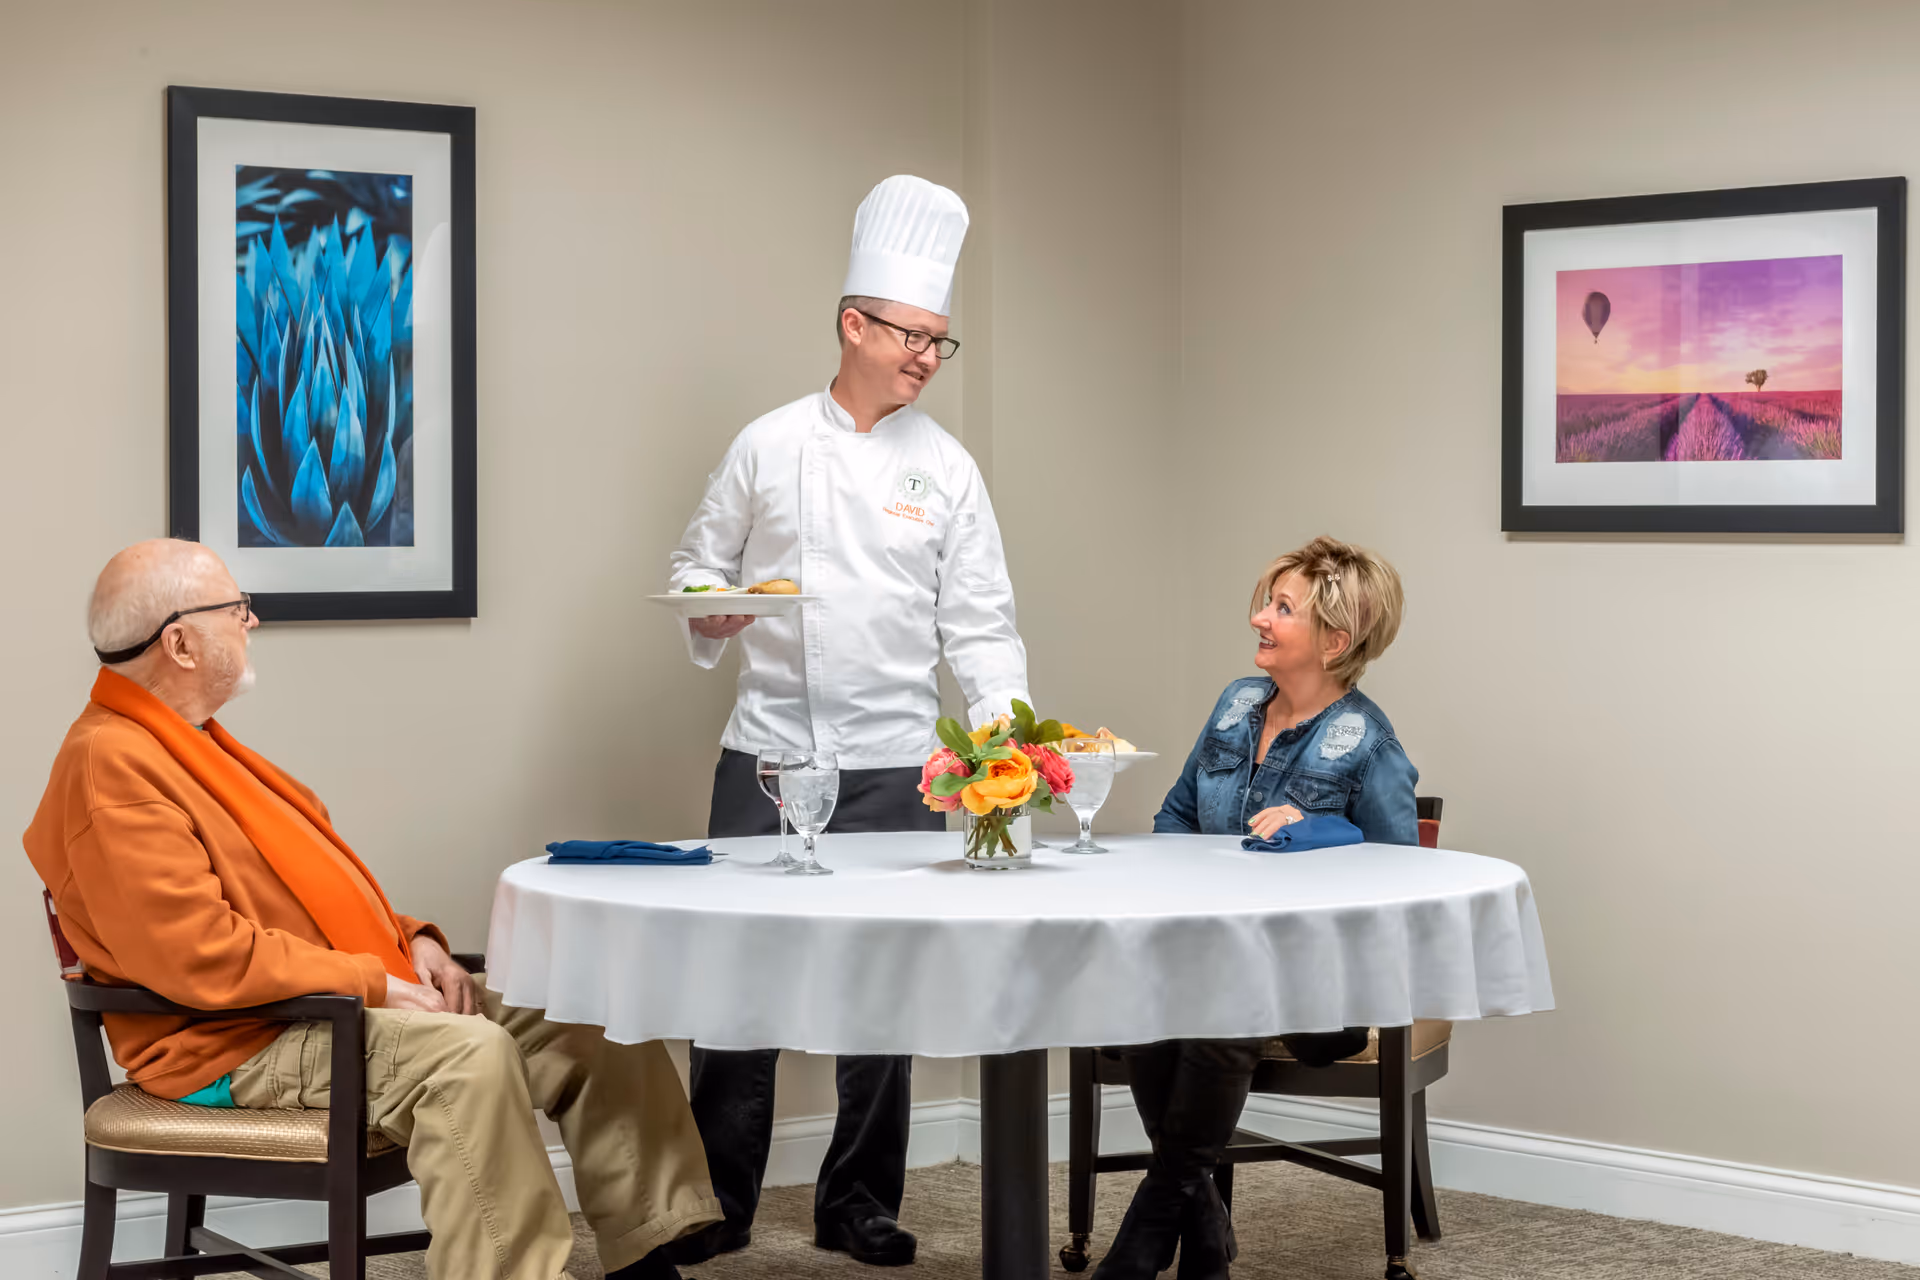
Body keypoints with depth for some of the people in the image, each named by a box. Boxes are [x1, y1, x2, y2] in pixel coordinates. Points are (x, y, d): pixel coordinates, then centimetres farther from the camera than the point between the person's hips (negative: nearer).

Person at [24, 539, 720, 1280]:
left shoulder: (185, 741, 17)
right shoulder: (111, 764, -16)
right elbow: (201, 955, -25)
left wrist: (408, 940, 6)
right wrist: (371, 983, -18)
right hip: (239, 1046, -10)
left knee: (594, 1030, 0)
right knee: (469, 1053, -34)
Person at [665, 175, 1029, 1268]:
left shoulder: (946, 468, 4)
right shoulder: (770, 446, 3)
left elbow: (979, 622, 3)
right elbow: (699, 568, 10)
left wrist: (1005, 723, -13)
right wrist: (712, 613, -13)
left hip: (893, 765, 1)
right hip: (767, 753, 0)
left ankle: (859, 1200, 17)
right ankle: (718, 1199, 14)